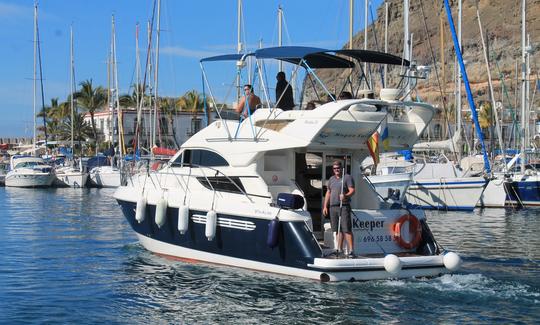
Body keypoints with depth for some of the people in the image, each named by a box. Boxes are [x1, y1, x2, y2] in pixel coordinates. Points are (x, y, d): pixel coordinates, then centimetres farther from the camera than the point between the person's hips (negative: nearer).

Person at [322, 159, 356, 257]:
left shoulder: (347, 177, 0)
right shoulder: (331, 179, 20)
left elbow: (352, 191, -9)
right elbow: (328, 193, 23)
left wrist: (345, 196, -29)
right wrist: (325, 206, 17)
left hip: (344, 206, -6)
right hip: (332, 207, 6)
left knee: (347, 229, -12)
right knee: (338, 230, 8)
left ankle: (351, 250, -14)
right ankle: (339, 250, 13)